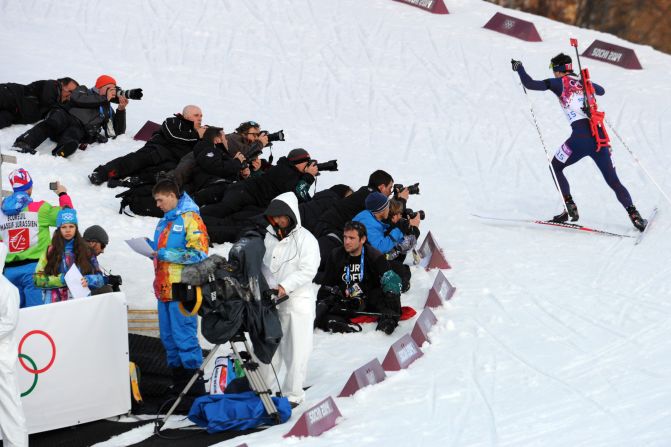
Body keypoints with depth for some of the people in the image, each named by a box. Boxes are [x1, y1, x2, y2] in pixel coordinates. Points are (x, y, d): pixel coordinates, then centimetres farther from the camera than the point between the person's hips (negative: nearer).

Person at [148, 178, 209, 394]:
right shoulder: (164, 221, 19)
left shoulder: (190, 219, -9)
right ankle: (178, 383, 20)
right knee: (168, 337, 12)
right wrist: (152, 248, 9)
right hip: (164, 288, 9)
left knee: (184, 336, -9)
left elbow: (198, 254, -17)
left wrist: (168, 254, -19)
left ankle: (196, 389, -4)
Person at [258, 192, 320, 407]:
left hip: (298, 301, -4)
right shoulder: (268, 237, 9)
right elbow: (261, 266, 14)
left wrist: (285, 286, -22)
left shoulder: (305, 239, -5)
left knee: (296, 349, -1)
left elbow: (308, 270, -13)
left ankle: (293, 393, 6)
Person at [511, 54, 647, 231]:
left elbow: (530, 84, 3)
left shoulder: (558, 83, 6)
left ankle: (570, 207, 9)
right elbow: (601, 91, 42)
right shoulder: (584, 82, 20)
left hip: (580, 137, -5)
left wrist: (519, 68, 20)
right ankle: (634, 215, -4)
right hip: (600, 135, 5)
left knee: (555, 167, 20)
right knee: (613, 181, 10)